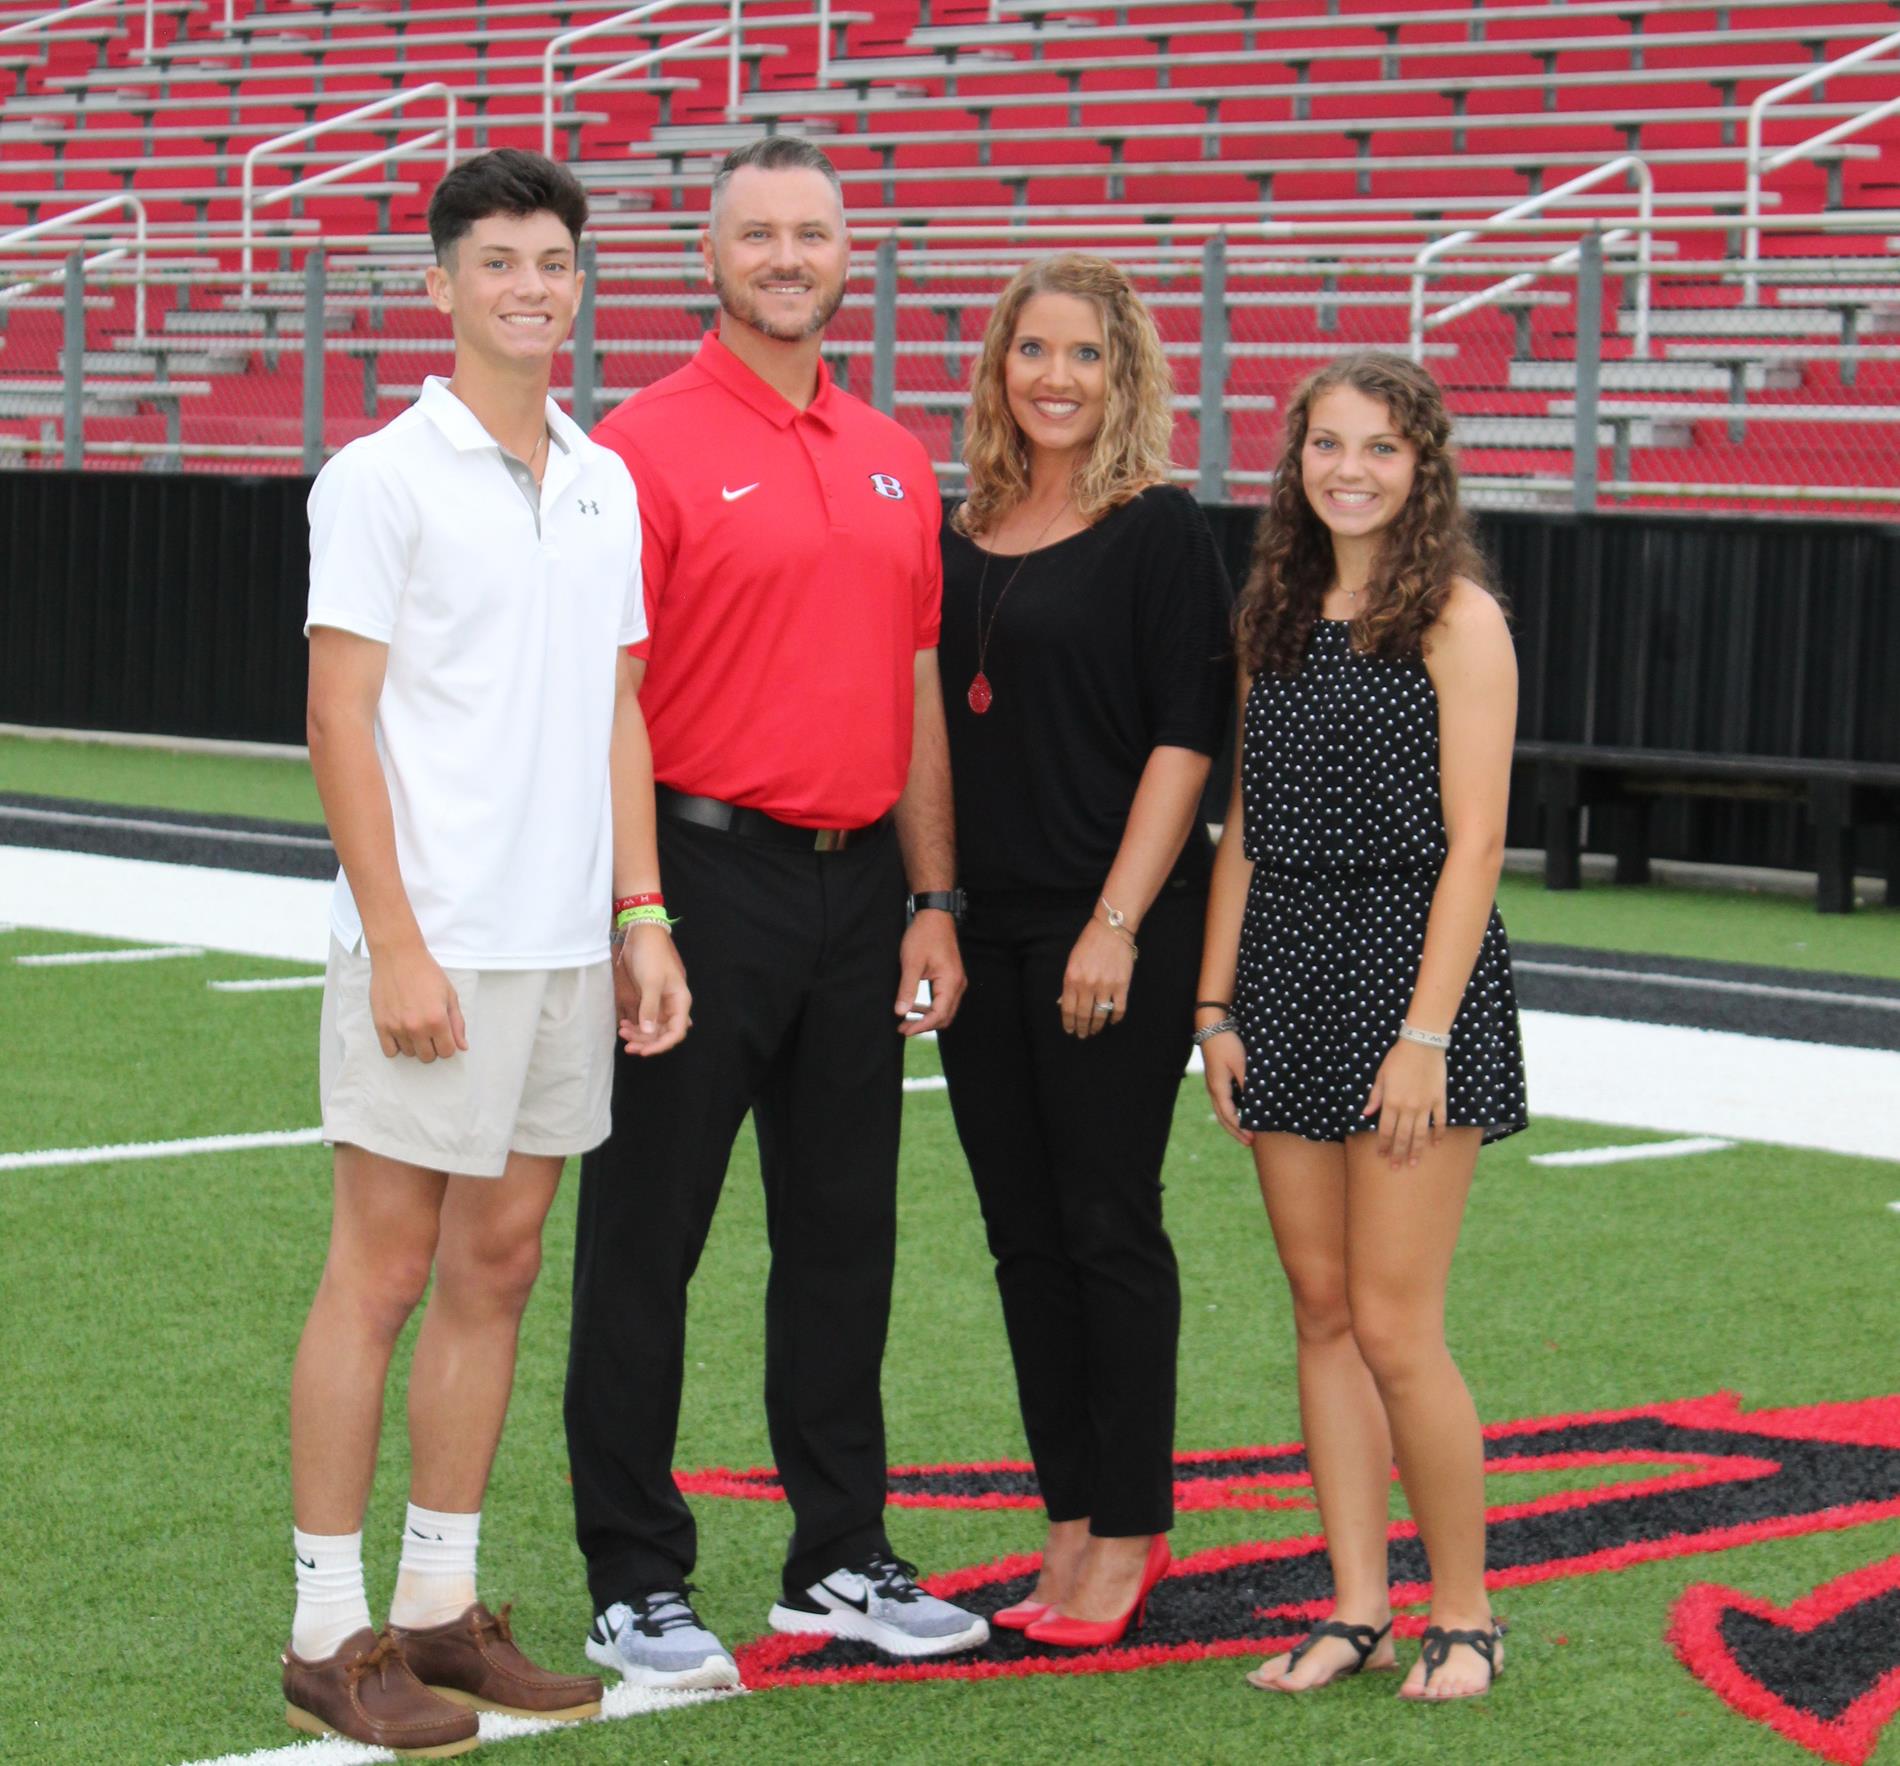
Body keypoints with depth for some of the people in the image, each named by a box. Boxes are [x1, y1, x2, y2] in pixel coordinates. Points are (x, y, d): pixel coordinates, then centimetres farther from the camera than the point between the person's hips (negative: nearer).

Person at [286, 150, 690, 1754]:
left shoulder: (604, 485, 13)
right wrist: (397, 944, -15)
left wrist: (644, 919, 9)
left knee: (499, 1265, 10)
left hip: (568, 946, 6)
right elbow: (339, 720, -10)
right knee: (381, 1272, -2)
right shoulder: (382, 478, -6)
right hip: (431, 946, -6)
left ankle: (442, 1606, 18)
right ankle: (329, 1634, 5)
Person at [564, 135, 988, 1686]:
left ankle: (842, 1557, 23)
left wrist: (932, 901, 11)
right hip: (707, 872, -6)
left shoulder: (896, 464, 13)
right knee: (649, 1237, 1)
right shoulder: (651, 446, -6)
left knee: (845, 1233, 12)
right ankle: (638, 1586, 8)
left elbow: (915, 694, 16)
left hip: (858, 884, 6)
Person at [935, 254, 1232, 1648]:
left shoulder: (1158, 529, -5)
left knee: (1106, 1227, -2)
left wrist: (1117, 924, -16)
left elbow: (1185, 741, -9)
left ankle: (1128, 1535, 8)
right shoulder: (961, 535, 12)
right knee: (1024, 1231, 9)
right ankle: (1072, 1526, 17)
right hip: (983, 928, 6)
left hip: (1115, 929, -6)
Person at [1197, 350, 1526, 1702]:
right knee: (1322, 1313, 6)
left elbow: (1474, 843, -11)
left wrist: (1425, 1032, -16)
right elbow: (1245, 829, 13)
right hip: (1287, 978, 6)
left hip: (1415, 970, -6)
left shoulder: (1456, 618, -6)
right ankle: (1358, 1610, 13)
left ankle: (1465, 1616, 8)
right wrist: (1217, 1005, 5)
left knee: (1394, 1326, -6)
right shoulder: (1277, 618, 12)